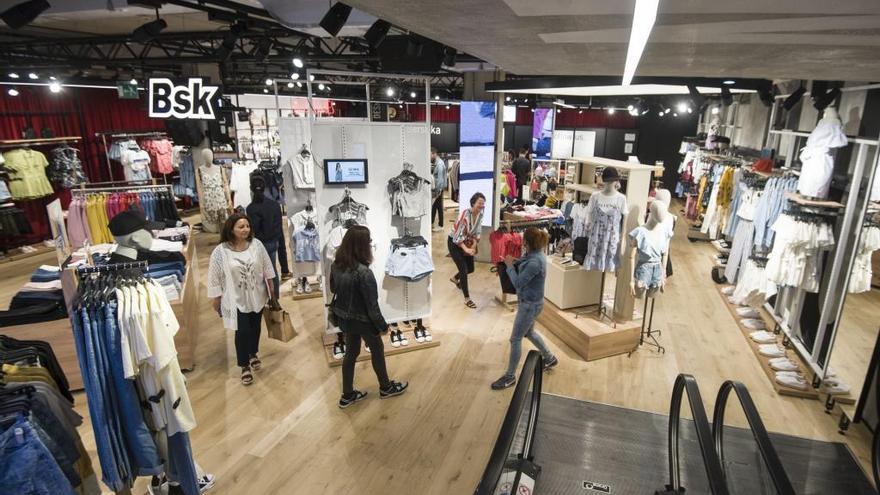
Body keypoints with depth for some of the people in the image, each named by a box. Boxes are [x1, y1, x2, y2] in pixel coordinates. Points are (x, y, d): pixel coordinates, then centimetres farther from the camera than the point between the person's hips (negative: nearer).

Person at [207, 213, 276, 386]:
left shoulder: (256, 244, -9)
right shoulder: (220, 252, -18)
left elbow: (266, 267, 3)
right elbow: (215, 277, -9)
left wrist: (271, 286, 9)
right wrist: (216, 299, -4)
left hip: (256, 295, 3)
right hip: (236, 299, -3)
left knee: (255, 327, 19)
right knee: (242, 331, 0)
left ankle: (253, 354, 44)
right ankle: (245, 366, 19)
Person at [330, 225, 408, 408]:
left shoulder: (336, 264, -9)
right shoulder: (363, 272, -32)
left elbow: (333, 288, 9)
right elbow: (371, 305, -23)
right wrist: (383, 325, -10)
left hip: (344, 317, 6)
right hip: (362, 320, -6)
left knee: (351, 352, 22)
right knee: (377, 350, 18)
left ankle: (347, 395, 35)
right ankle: (386, 387, 39)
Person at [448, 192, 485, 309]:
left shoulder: (480, 214, -10)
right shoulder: (465, 214, -31)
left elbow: (477, 232, 0)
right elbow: (458, 235, -30)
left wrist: (473, 246, -13)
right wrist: (466, 249, -38)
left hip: (467, 242, 7)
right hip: (454, 242, -7)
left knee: (470, 268, 14)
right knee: (463, 269, -9)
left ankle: (455, 279, 46)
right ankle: (467, 299, 2)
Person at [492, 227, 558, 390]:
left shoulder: (535, 262, -31)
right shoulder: (533, 254, -2)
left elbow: (518, 283, -25)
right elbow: (523, 266, 11)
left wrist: (509, 265, -15)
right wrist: (513, 262, -7)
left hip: (530, 305, -10)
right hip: (529, 302, 10)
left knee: (515, 339, 2)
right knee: (529, 332, 28)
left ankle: (510, 376, 17)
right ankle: (550, 358, 48)